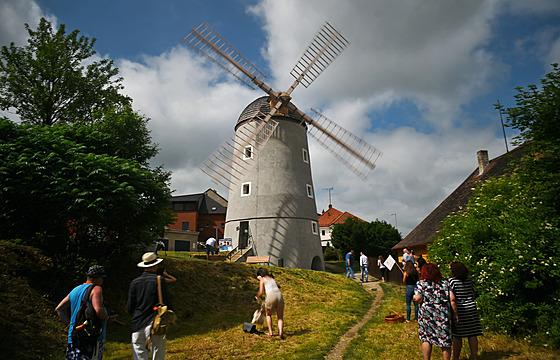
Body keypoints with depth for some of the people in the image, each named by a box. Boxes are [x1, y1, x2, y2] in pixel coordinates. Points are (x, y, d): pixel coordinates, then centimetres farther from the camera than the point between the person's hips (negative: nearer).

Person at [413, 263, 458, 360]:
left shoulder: (421, 283, -2)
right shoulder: (445, 283, 5)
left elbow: (418, 299, -11)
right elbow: (452, 299, -3)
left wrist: (414, 297, 10)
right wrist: (455, 313, 4)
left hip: (427, 313, -2)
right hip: (443, 313, 2)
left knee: (426, 338, 11)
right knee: (445, 339, 12)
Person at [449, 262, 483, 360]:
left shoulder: (452, 281, -11)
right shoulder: (469, 281, 7)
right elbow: (473, 295, 14)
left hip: (458, 310, -5)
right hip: (471, 309, 5)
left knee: (457, 336, 3)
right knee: (472, 334, 8)